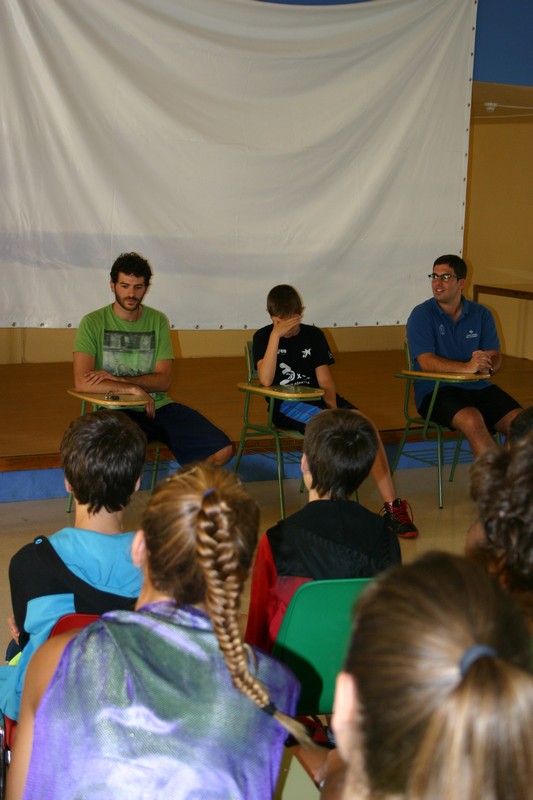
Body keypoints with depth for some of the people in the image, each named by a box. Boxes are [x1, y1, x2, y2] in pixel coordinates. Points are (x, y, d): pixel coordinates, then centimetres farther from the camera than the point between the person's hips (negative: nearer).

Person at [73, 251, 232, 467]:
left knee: (222, 450, -11)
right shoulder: (93, 323, -2)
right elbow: (82, 383, -13)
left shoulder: (158, 321, 10)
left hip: (159, 406, 5)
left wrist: (117, 379, -12)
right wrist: (133, 388, -17)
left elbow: (163, 380, 2)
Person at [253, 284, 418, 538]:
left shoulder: (314, 335, 12)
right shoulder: (263, 337, 4)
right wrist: (276, 335, -17)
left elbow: (325, 380, 8)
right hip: (285, 405, -3)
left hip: (317, 398, 3)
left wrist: (332, 404, -13)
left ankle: (392, 505, -27)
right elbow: (266, 380, -13)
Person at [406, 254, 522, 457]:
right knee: (472, 420, -34)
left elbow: (495, 358, 6)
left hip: (478, 387, 4)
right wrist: (468, 367, -28)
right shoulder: (421, 315, -1)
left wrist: (487, 365, -20)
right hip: (435, 390, -4)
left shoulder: (481, 314, 12)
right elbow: (426, 362, -13)